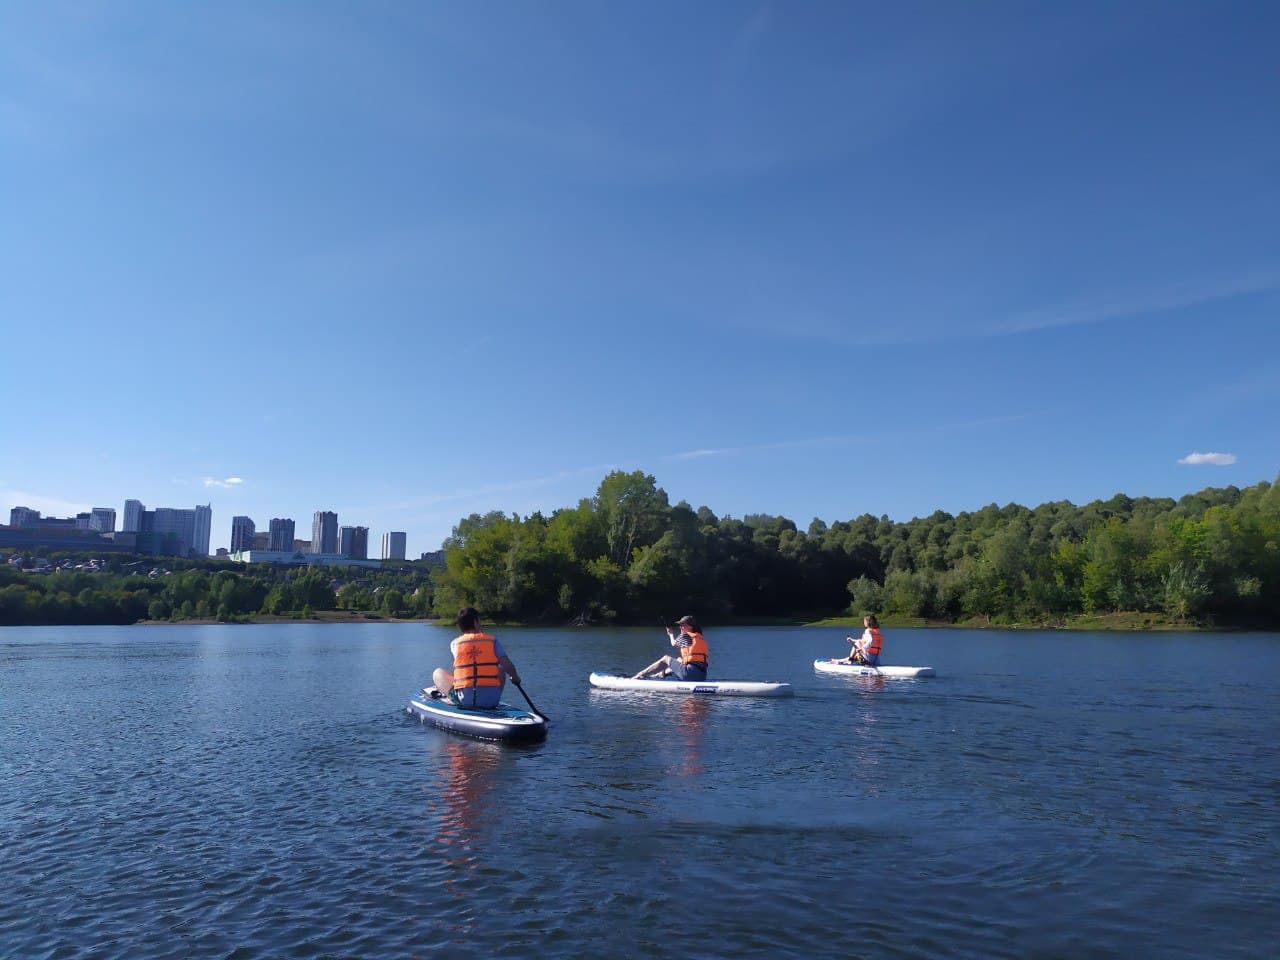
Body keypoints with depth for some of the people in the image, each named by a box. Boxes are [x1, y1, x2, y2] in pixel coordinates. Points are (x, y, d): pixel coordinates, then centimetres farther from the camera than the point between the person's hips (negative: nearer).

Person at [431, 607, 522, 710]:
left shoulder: (455, 643, 6)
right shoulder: (492, 640, 3)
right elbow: (509, 666, -3)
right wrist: (515, 678, 15)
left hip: (465, 700, 0)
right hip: (492, 700, 0)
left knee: (438, 672, 22)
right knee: (501, 670, 31)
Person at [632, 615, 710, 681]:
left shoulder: (684, 636, 1)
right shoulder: (701, 639, 19)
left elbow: (674, 644, 23)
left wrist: (670, 634, 44)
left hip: (690, 673, -7)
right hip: (702, 677, 7)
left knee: (666, 659, 11)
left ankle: (639, 676, 15)